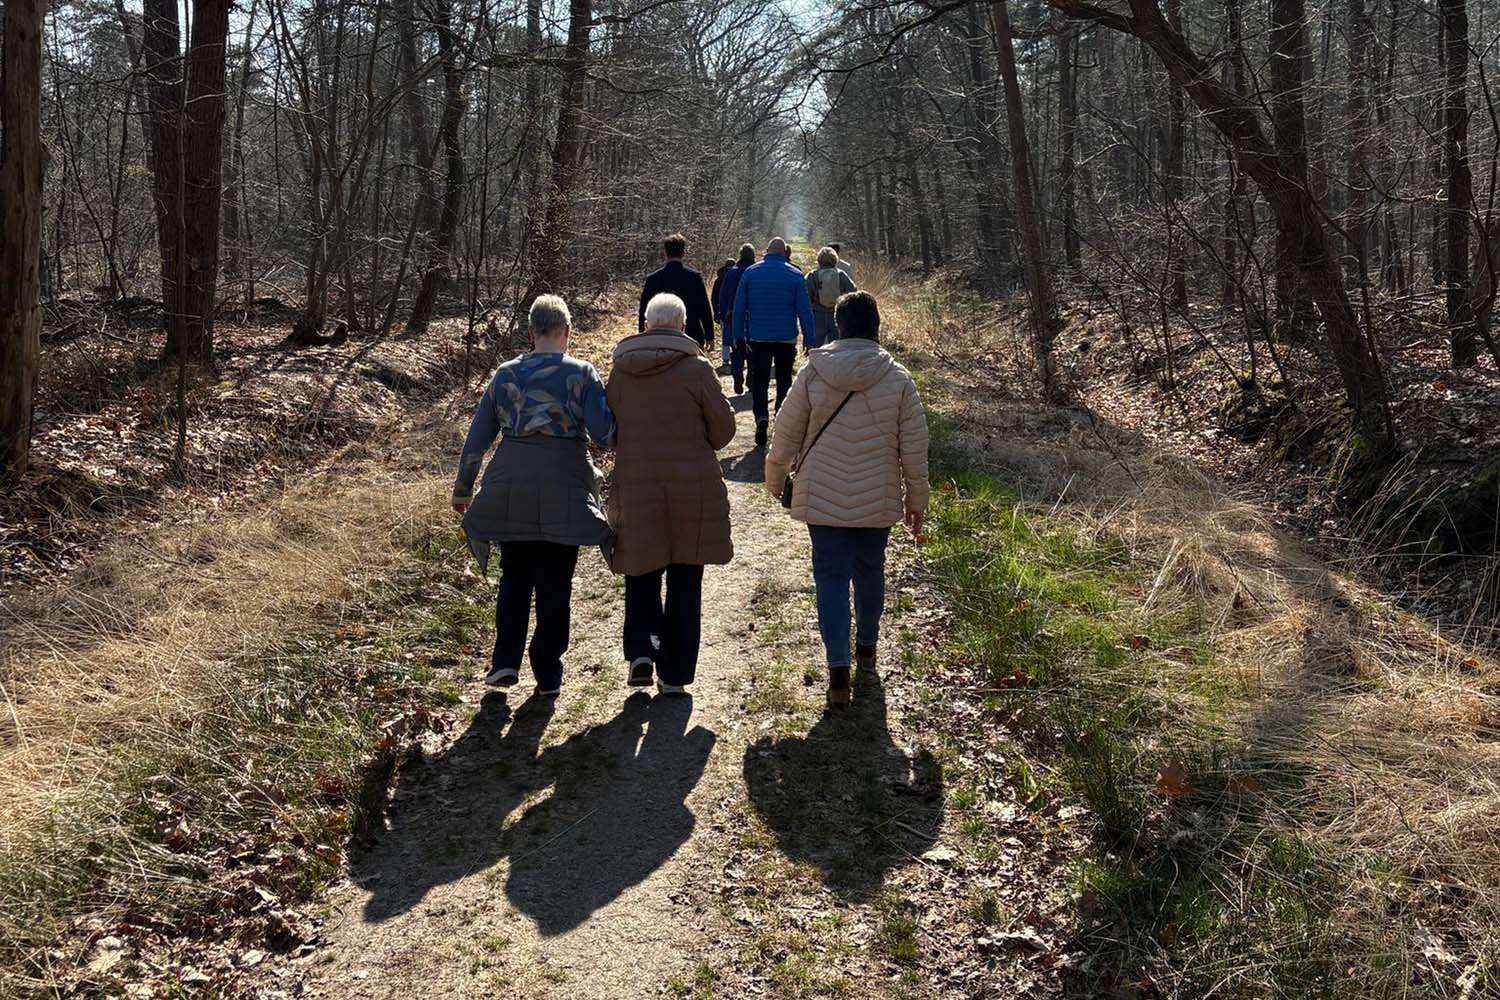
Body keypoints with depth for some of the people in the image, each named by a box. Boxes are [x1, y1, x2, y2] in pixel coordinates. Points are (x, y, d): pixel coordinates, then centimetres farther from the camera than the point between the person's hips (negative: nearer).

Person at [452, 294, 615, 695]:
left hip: (510, 492, 3)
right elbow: (603, 432, -10)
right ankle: (548, 674, 11)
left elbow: (478, 435, 8)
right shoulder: (581, 373, -4)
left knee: (514, 578, 17)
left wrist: (463, 487, 16)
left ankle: (505, 660, 7)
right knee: (554, 584, 7)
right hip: (563, 493, -2)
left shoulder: (506, 374, 6)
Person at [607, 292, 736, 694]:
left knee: (641, 573, 18)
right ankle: (674, 673, 12)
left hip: (635, 487, 2)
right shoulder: (696, 368, -8)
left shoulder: (621, 370, 1)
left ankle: (640, 649, 0)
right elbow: (723, 428, -4)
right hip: (693, 489, -2)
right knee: (684, 583, 8)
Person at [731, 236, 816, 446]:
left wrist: (738, 335, 8)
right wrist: (810, 340, 1)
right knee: (784, 380, 12)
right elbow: (805, 310, -3)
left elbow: (739, 307, 2)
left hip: (758, 337, 0)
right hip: (786, 339, 0)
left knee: (759, 380, 4)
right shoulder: (795, 275, -2)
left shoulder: (750, 273, 0)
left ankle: (761, 416, -19)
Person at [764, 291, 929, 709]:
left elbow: (787, 433, -1)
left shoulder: (813, 373, -7)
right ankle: (866, 647, 38)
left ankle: (838, 667, -8)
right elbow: (914, 447, -2)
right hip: (877, 499, 1)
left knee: (831, 575, 3)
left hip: (822, 497, -1)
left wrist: (775, 478, 16)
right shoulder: (898, 379, -6)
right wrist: (916, 500, 9)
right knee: (870, 571, 19)